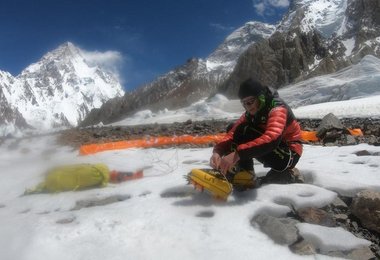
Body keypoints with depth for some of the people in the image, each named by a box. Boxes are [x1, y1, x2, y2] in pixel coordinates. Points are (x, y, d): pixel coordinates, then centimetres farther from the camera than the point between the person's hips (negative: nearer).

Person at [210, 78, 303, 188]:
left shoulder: (277, 109, -24)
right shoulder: (250, 113, -2)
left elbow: (272, 138, -44)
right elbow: (232, 134, -13)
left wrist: (237, 154, -52)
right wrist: (217, 151, -34)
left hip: (288, 156, -7)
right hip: (272, 151, 7)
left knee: (244, 131, -26)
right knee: (231, 128, -5)